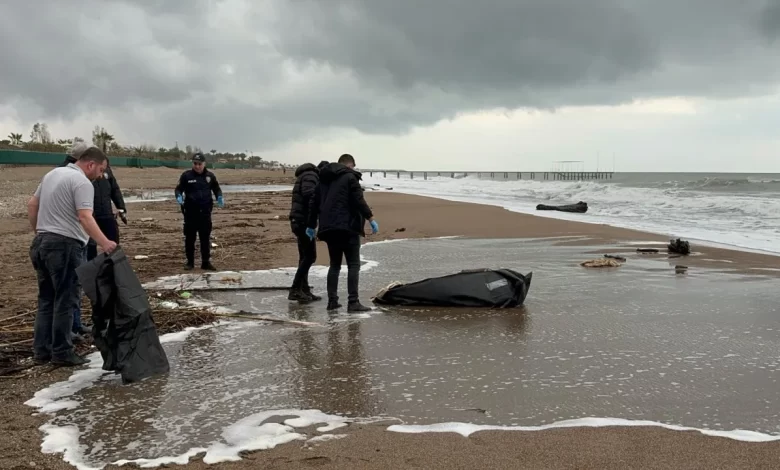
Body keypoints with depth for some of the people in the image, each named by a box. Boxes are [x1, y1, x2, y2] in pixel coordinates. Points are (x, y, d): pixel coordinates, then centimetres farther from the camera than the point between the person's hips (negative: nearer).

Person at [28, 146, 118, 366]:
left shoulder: (53, 173, 16)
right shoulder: (82, 182, -13)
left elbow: (32, 205, 21)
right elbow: (85, 217, -27)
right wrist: (104, 243, -35)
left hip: (42, 243, 9)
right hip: (64, 245, -9)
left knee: (46, 299, 14)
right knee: (65, 300, -2)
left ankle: (41, 350, 18)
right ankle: (61, 352, 3)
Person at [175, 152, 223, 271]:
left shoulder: (210, 176, 5)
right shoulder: (186, 175, -2)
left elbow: (216, 189, 16)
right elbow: (179, 189, 2)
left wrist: (219, 197, -3)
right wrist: (179, 196, -19)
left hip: (205, 212, 2)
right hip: (190, 211, -1)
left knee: (205, 237, 6)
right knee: (190, 237, 5)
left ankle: (206, 262, 13)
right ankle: (190, 262, 16)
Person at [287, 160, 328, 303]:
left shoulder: (307, 176, 23)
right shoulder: (310, 176, -9)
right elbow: (309, 193, -27)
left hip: (299, 221, 11)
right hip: (303, 221, -11)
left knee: (305, 257, 12)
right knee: (310, 256, -10)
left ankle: (305, 291, 16)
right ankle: (295, 289, -10)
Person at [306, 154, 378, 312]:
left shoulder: (324, 179, 18)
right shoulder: (350, 177, -3)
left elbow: (313, 203, 20)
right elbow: (359, 200, -13)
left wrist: (311, 225, 26)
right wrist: (371, 218, -12)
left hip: (329, 228, 7)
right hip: (347, 227, -7)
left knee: (334, 264, 15)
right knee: (353, 265, -5)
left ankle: (332, 300, 11)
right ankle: (353, 302, -11)